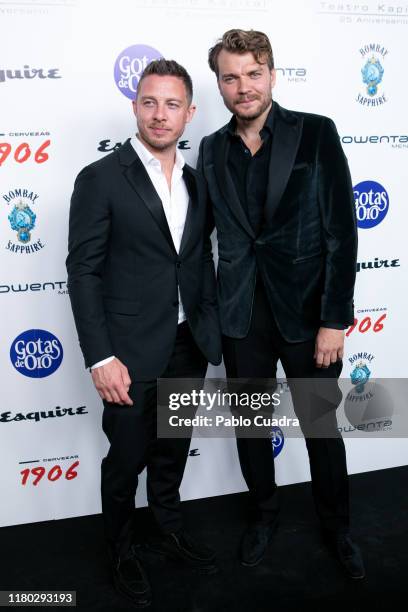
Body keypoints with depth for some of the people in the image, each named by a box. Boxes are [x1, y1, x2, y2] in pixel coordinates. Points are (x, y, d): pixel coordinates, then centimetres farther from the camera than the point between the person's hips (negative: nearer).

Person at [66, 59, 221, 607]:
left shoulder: (195, 182, 8)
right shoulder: (101, 179, -10)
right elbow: (83, 272, -12)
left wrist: (213, 330, 8)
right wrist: (101, 358, -16)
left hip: (187, 347, 5)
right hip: (131, 353, -5)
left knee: (173, 449, 21)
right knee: (127, 459, 11)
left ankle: (169, 528, 45)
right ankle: (123, 551, 37)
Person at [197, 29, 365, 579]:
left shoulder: (316, 133, -5)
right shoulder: (212, 150, 5)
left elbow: (342, 231, -8)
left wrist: (335, 320, -12)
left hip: (306, 309, -2)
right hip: (241, 315, 3)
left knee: (323, 428, 12)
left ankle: (337, 526, 38)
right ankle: (264, 513, 42)